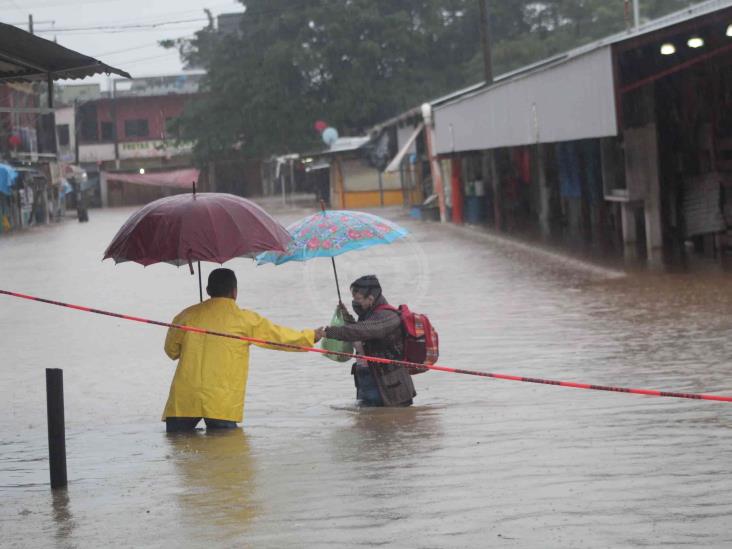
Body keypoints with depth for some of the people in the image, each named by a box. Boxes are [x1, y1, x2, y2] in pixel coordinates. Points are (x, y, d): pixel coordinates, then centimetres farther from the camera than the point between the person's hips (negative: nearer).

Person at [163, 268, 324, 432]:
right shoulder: (245, 319, 3)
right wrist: (311, 336, 28)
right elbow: (280, 336, 12)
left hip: (183, 399, 2)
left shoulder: (188, 315, 9)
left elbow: (171, 350, 19)